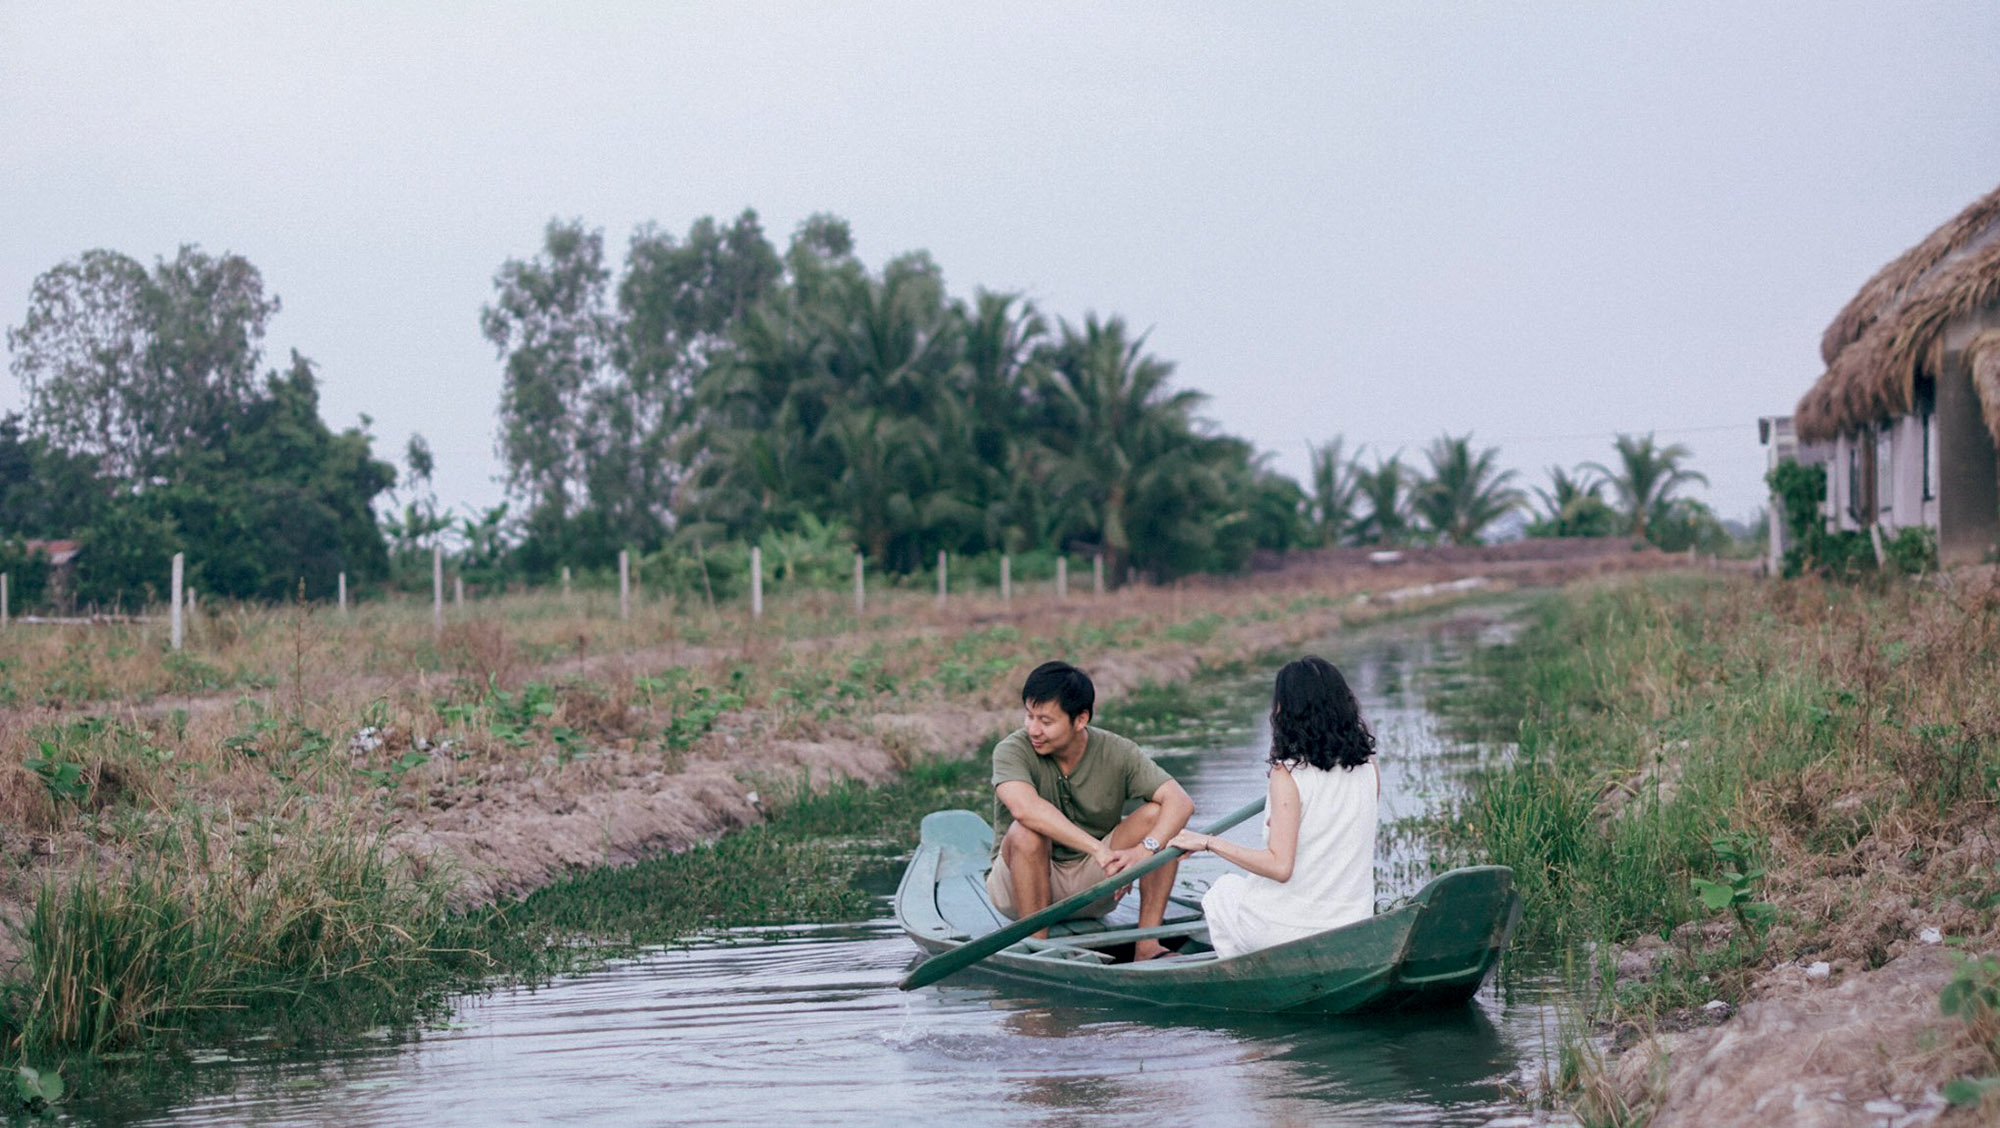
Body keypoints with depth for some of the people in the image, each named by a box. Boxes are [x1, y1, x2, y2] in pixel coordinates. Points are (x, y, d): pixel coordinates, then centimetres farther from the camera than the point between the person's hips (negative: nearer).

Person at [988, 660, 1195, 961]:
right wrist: (1098, 849, -42)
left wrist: (1144, 850, -37)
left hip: (1093, 886, 3)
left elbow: (1181, 802, -18)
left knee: (1157, 816, -17)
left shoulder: (1116, 753, -8)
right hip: (1022, 886, -3)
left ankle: (1147, 945, -17)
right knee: (1027, 832, -34)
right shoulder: (1013, 751, -17)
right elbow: (1025, 807, -38)